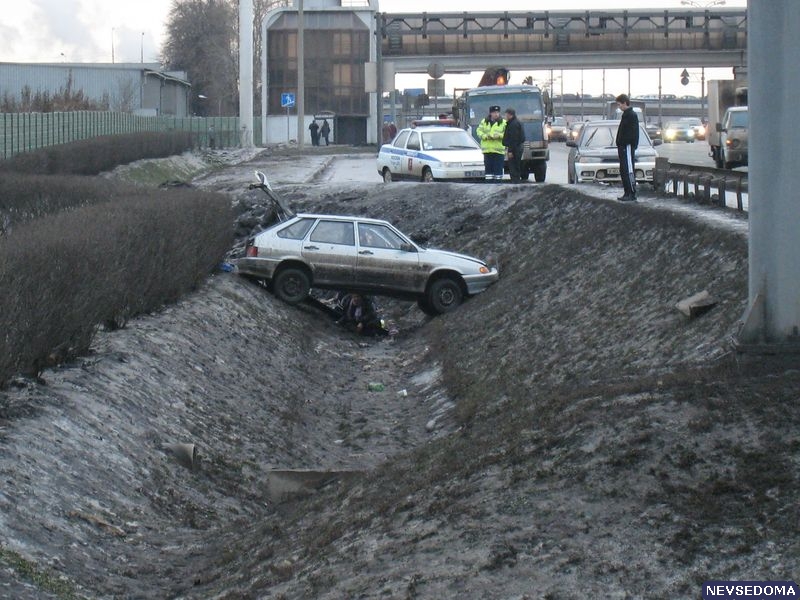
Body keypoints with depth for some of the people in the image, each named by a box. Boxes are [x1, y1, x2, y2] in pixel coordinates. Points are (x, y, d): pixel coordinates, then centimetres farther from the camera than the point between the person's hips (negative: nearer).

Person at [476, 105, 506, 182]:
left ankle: (497, 183, -1)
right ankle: (488, 183, 9)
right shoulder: (484, 122, 11)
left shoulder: (503, 123, 3)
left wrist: (499, 135, -19)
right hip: (487, 150, 2)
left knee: (498, 168, -4)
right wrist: (485, 136, -12)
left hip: (499, 150, -2)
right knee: (488, 168, 5)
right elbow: (479, 131, 5)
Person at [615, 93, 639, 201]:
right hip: (623, 147, 11)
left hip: (628, 147, -10)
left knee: (629, 171, -11)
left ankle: (632, 194, -11)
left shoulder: (631, 115, -12)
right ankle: (627, 193, 15)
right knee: (623, 171, 11)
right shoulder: (626, 115, 19)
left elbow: (632, 132, -19)